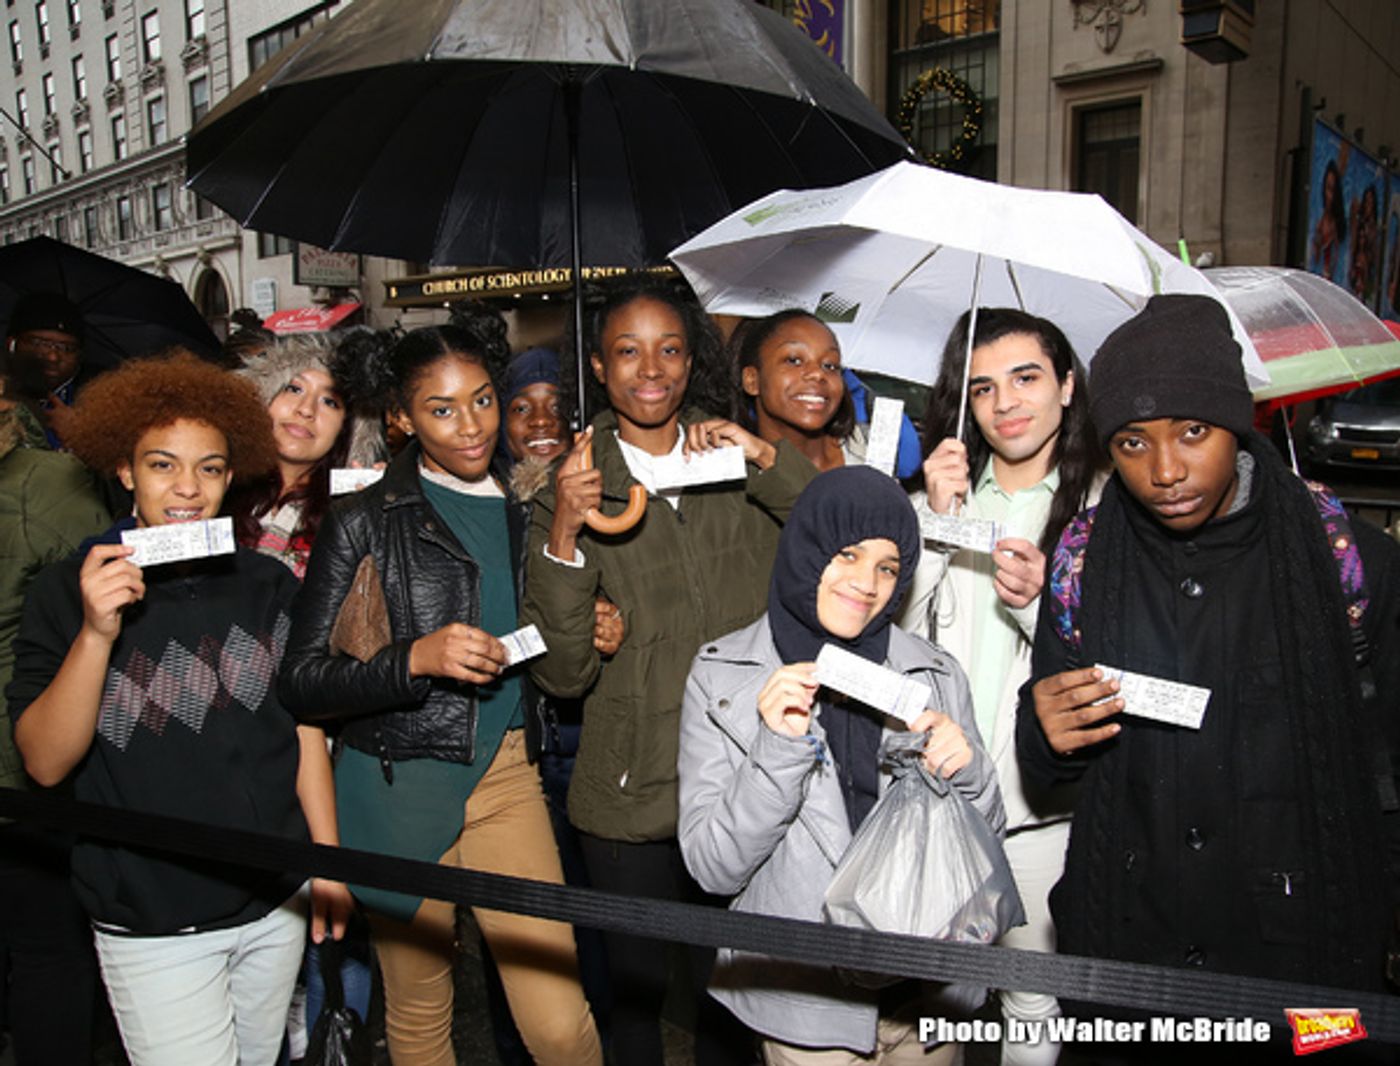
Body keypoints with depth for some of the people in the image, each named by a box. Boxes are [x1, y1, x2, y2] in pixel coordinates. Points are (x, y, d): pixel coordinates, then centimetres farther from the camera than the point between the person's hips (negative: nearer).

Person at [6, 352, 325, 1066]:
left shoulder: (268, 585, 0)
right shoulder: (65, 590, -8)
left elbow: (303, 729, 6)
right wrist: (95, 634, -28)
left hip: (275, 905, 3)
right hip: (154, 927, -3)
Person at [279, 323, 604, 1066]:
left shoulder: (520, 510, 8)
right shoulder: (364, 523, -7)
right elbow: (303, 683, -9)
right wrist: (416, 658, -24)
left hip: (504, 773, 3)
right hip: (399, 783, -3)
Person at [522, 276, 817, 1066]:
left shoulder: (740, 471, 3)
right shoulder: (571, 493, -2)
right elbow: (564, 674, -8)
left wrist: (768, 458, -16)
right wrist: (562, 538, -21)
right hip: (632, 796, -1)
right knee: (638, 988, 15)